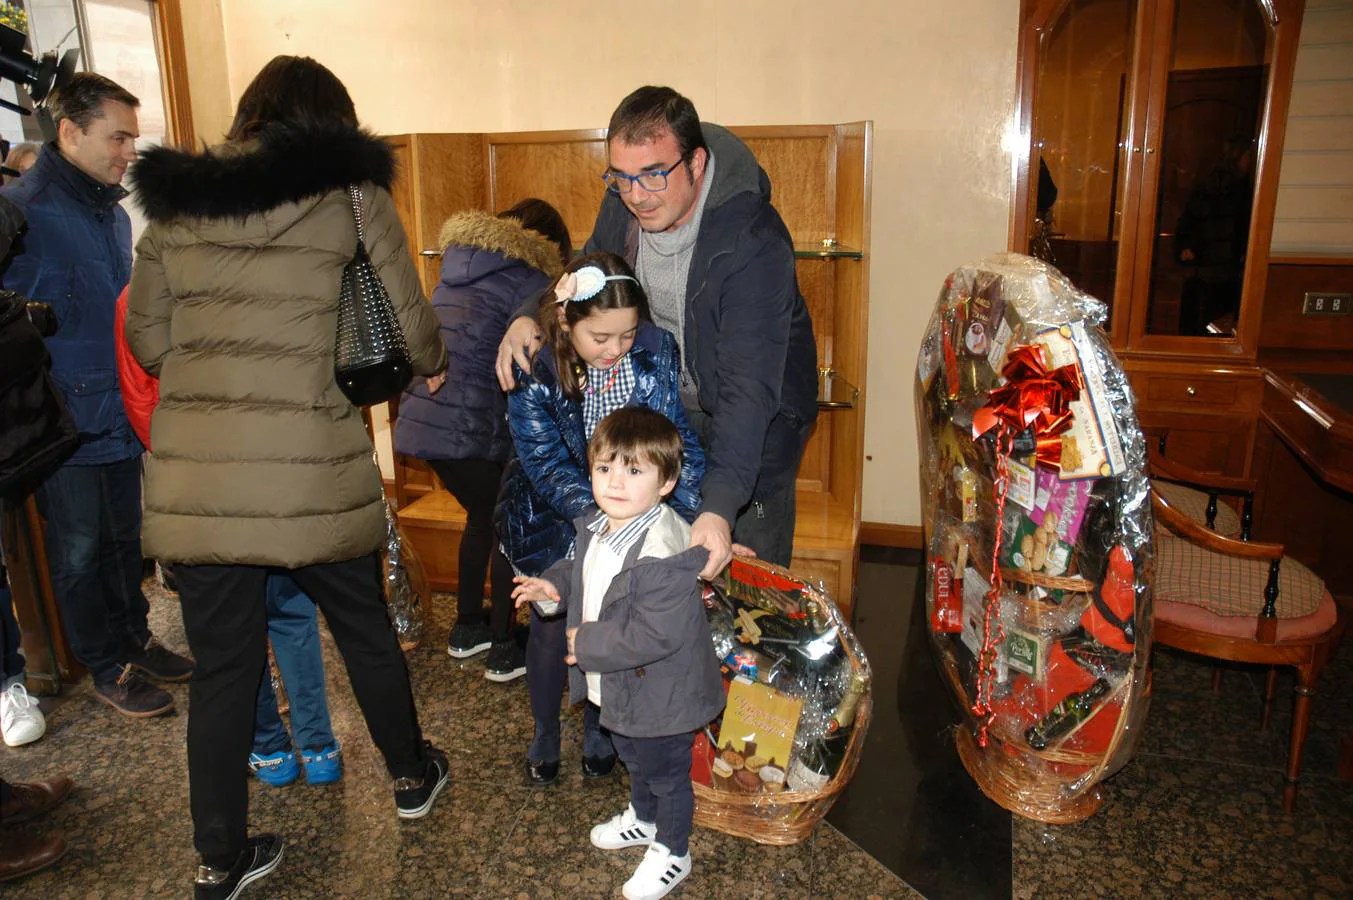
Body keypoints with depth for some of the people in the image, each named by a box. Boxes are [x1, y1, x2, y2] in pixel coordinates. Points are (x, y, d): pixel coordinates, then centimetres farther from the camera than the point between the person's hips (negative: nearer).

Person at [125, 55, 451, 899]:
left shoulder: (174, 197, 10)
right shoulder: (353, 193, 0)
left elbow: (148, 339, 13)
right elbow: (411, 325, 3)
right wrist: (435, 364, 24)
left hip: (194, 471, 3)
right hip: (311, 466, -2)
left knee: (222, 663, 14)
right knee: (365, 626, 20)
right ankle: (412, 775, 41)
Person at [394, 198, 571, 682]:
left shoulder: (458, 269, 20)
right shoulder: (526, 280, -5)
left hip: (420, 418, 8)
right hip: (466, 427, -8)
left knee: (482, 517, 25)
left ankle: (467, 628, 36)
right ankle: (504, 650, 16)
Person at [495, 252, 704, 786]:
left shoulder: (654, 350, -20)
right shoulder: (532, 368, -26)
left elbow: (676, 439, -16)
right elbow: (548, 466, -26)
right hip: (549, 513, -1)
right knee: (551, 621, 7)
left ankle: (598, 726, 34)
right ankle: (545, 733, 33)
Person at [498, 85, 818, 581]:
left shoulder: (753, 242, -34)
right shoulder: (624, 200, -14)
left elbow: (749, 385, -39)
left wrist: (720, 507, -49)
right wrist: (531, 318, -16)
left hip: (759, 414, -5)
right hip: (666, 402, 6)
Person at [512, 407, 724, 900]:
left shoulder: (665, 555, -36)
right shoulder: (598, 528, -5)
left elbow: (654, 636, -36)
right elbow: (586, 572, 16)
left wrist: (588, 644, -27)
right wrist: (556, 585, -3)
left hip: (659, 696, -9)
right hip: (620, 689, 9)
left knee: (665, 772, 16)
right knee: (633, 759, 32)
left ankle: (672, 851, 40)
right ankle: (643, 818, 58)